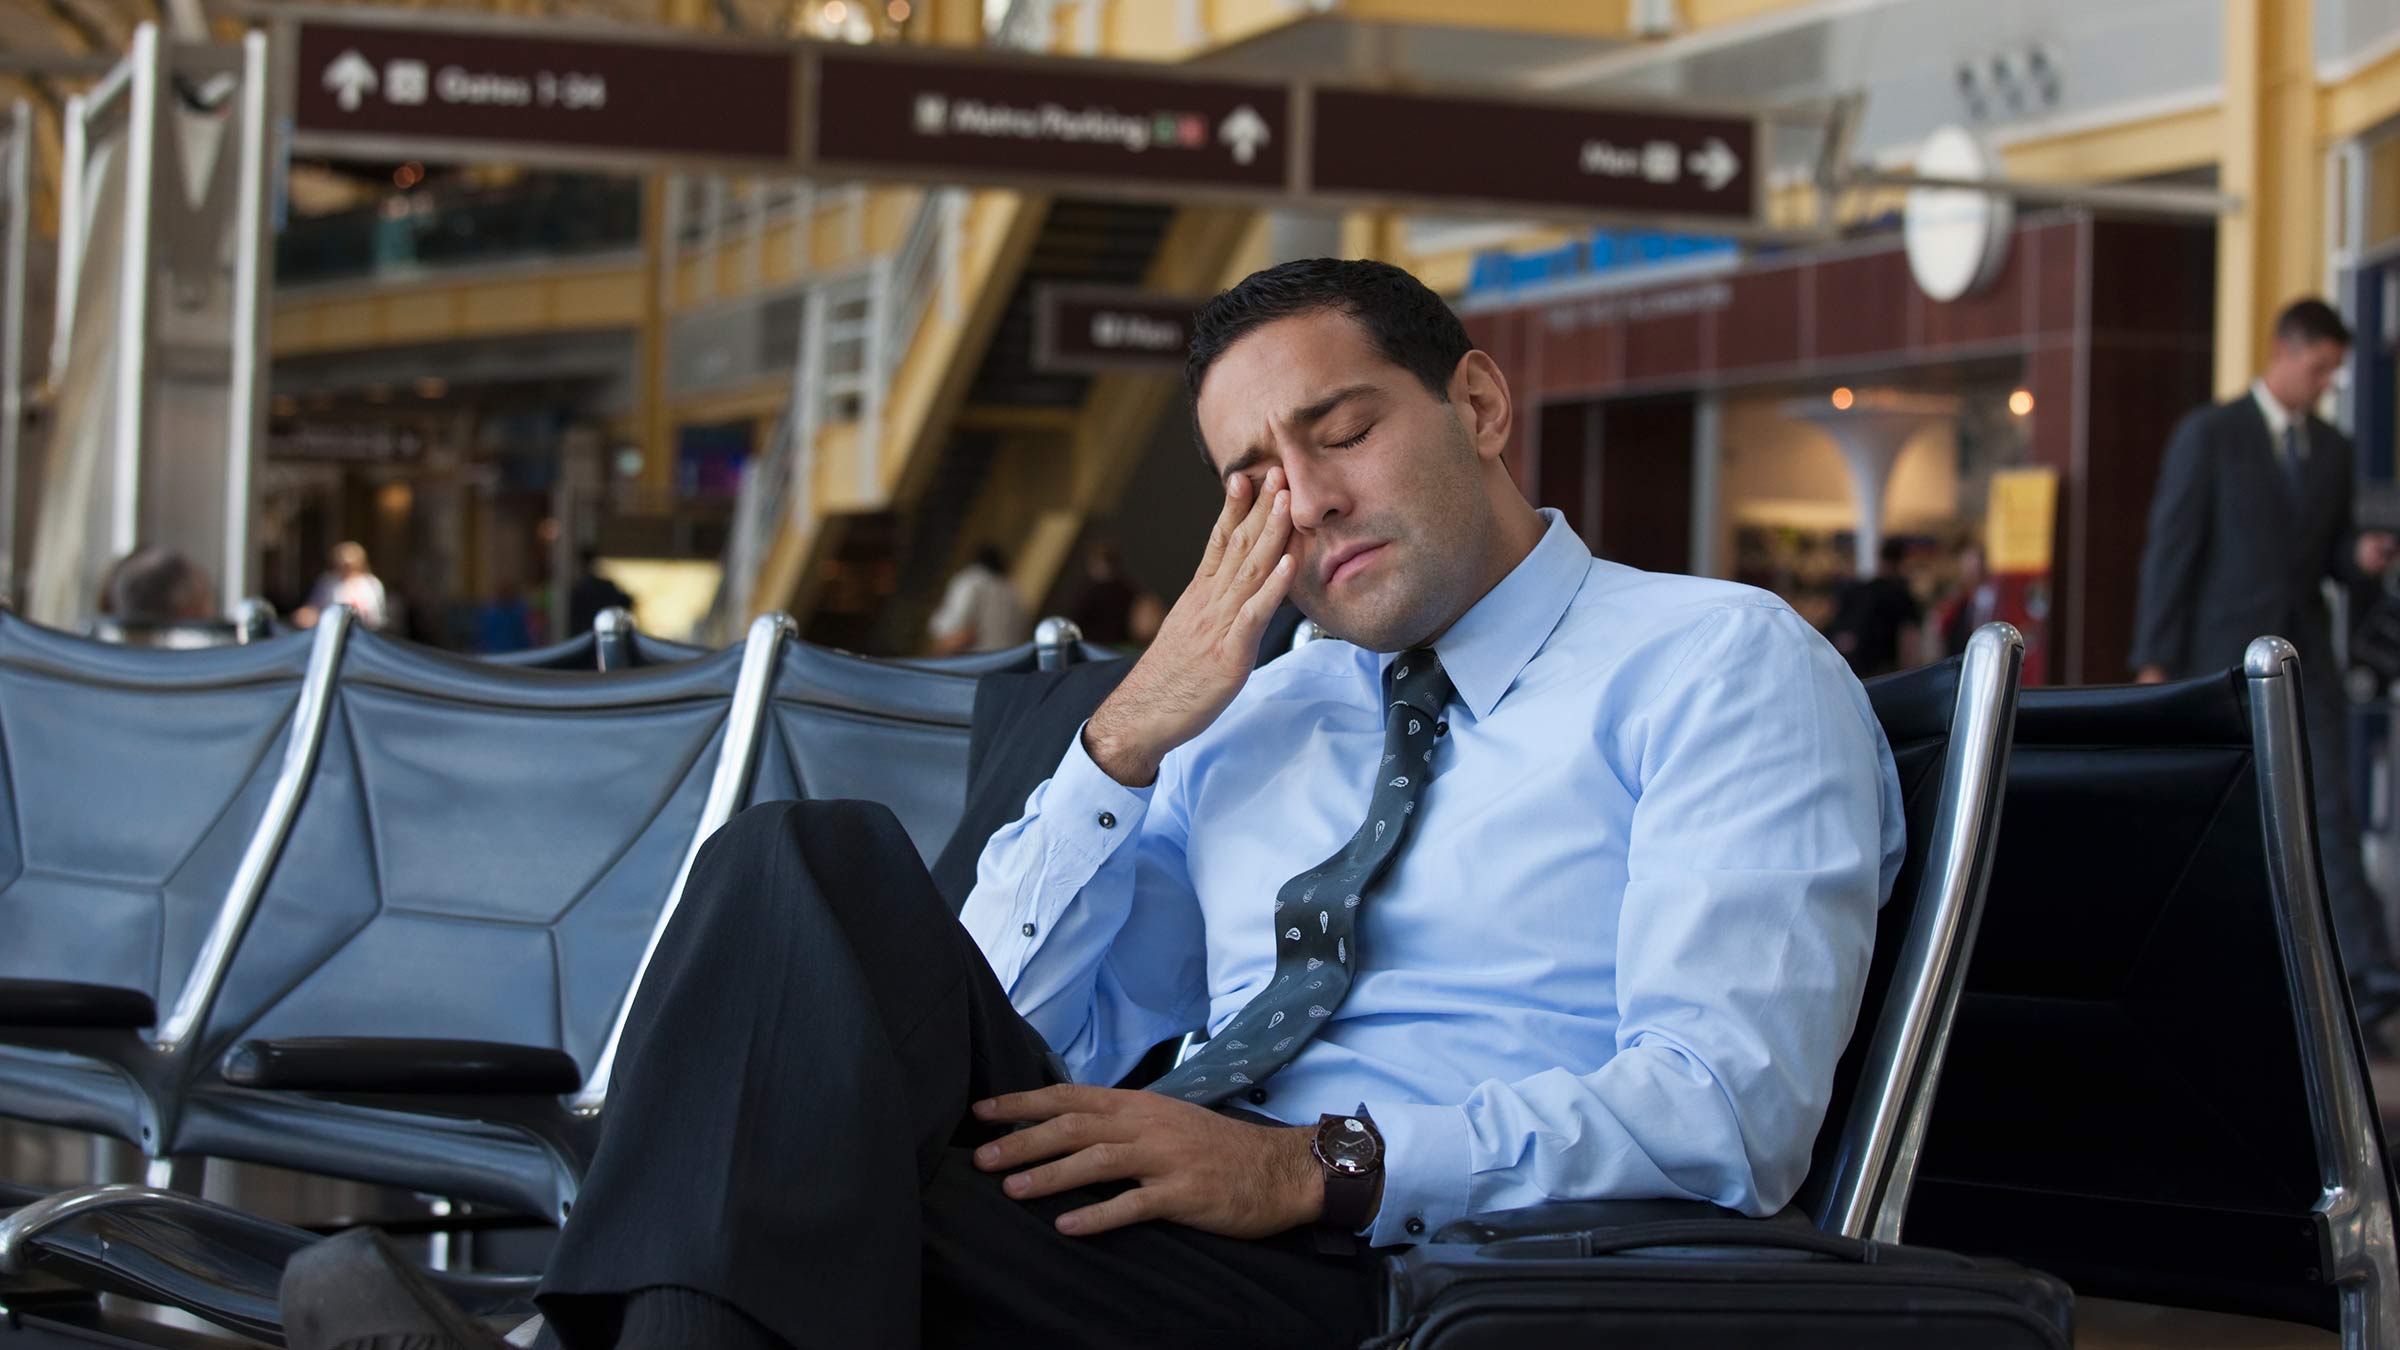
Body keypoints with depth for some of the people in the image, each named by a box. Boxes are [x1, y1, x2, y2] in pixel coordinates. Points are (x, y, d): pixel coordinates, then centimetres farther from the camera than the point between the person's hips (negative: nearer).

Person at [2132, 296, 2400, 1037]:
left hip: (2304, 653, 4)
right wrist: (2154, 663, -11)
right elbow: (2170, 549, -7)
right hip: (2223, 653, -4)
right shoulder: (2208, 435, -5)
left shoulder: (2331, 448, 13)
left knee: (2329, 808, -7)